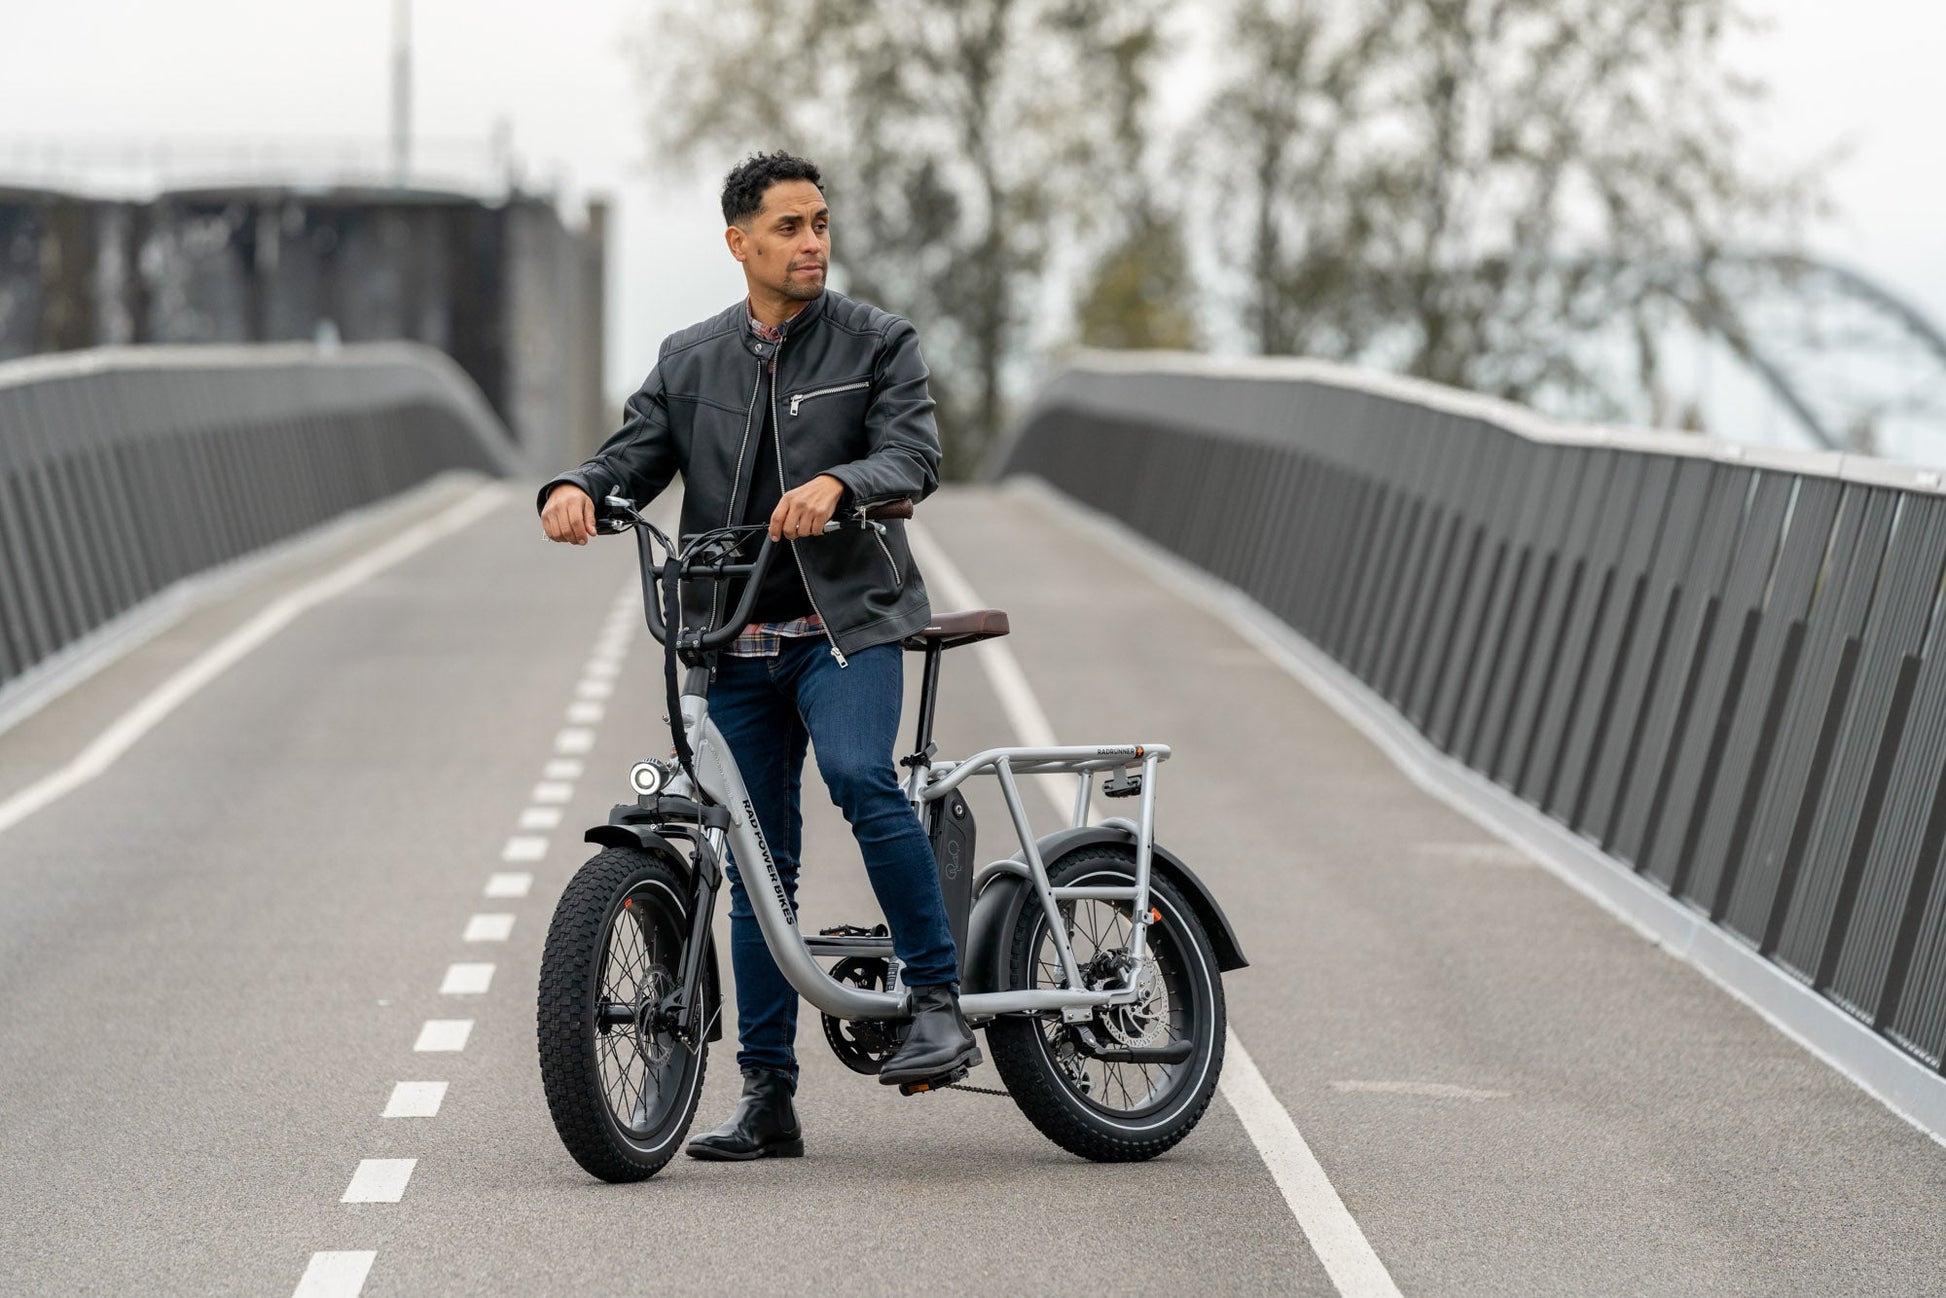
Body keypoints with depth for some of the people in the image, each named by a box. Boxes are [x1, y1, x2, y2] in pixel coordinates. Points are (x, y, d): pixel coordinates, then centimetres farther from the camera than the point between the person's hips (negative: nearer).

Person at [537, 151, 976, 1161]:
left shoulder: (877, 344, 2)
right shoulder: (689, 361, 12)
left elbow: (913, 453, -11)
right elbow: (637, 451, 5)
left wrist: (836, 483, -32)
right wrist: (577, 490, -18)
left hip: (846, 623, -4)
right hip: (735, 642, 4)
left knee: (861, 777, -30)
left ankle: (936, 999, -18)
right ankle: (767, 1098, 10)